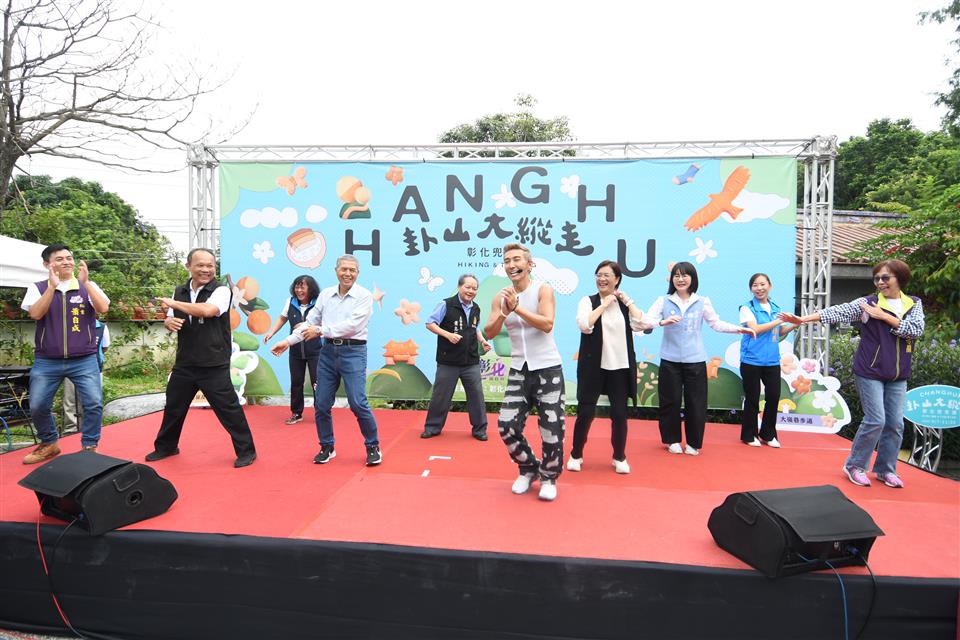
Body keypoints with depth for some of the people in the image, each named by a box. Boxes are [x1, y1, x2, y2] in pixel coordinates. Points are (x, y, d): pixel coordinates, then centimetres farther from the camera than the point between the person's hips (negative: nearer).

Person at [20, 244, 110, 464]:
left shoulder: (88, 286, 3)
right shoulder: (38, 288, 4)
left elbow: (103, 308, -13)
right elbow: (35, 314, -13)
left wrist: (85, 282, -20)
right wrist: (52, 286, -19)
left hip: (84, 360, -1)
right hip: (46, 361, 1)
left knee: (94, 404, -10)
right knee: (37, 407, 5)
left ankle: (90, 447, 7)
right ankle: (49, 444, 29)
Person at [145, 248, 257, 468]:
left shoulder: (221, 290, -10)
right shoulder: (180, 291, 8)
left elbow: (207, 310, -28)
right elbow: (170, 320, 16)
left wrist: (173, 303, -16)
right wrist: (169, 322, -9)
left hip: (214, 366, -6)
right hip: (184, 364, 6)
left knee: (228, 409, -4)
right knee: (173, 407, 20)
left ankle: (246, 450, 10)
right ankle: (165, 447, 42)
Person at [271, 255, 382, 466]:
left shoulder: (364, 296, -6)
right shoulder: (325, 294, 10)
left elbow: (352, 325, -17)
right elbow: (310, 322, 13)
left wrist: (321, 330, -13)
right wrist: (288, 341, 6)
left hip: (353, 352, -5)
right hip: (328, 351, 5)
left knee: (358, 403, -9)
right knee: (321, 404, 7)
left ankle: (373, 447, 10)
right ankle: (327, 447, 26)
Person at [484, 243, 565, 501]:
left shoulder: (543, 289, -8)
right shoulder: (501, 297, 3)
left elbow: (547, 324, -22)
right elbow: (489, 333, -5)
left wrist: (517, 307, -28)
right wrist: (504, 312, -22)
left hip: (547, 370, -3)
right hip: (519, 370, 4)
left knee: (552, 429, 1)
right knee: (506, 426, -1)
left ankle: (549, 477, 25)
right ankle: (528, 469, 24)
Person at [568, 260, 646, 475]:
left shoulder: (625, 303, 7)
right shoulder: (588, 301, -1)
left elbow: (640, 325, -8)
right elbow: (584, 326, -19)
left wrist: (628, 301, -5)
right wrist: (604, 304, -14)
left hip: (620, 367, 3)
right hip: (593, 366, -2)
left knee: (619, 413, 7)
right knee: (585, 412, 0)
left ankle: (619, 457, 26)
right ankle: (576, 455, 19)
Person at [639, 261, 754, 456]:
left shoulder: (702, 302, 4)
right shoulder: (663, 301, 0)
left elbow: (716, 324, 10)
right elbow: (645, 321, -9)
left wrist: (739, 329, 0)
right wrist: (663, 322, -26)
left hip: (695, 361, 1)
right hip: (670, 360, -1)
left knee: (696, 403, 5)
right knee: (670, 402, 5)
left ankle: (693, 443, 20)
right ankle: (673, 440, 22)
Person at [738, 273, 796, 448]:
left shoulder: (775, 308, 11)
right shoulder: (747, 308, -6)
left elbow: (780, 333, 19)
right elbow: (755, 329, -19)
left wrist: (794, 325, 3)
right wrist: (778, 321, -17)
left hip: (772, 361, 5)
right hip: (752, 360, -5)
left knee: (773, 396, 7)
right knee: (752, 399, 3)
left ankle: (768, 434, 24)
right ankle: (749, 435, 17)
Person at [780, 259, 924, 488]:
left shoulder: (914, 304, 6)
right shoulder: (868, 302, -4)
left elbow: (916, 330, -9)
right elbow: (838, 312, -17)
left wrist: (884, 316, -13)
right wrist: (803, 318, -28)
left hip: (898, 376, 4)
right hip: (870, 372, -4)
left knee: (895, 424, 7)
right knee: (875, 420, -8)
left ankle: (885, 470, 23)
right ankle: (854, 466, 9)